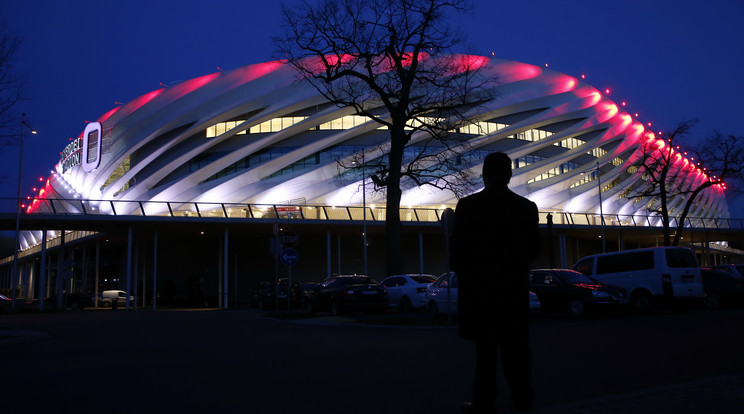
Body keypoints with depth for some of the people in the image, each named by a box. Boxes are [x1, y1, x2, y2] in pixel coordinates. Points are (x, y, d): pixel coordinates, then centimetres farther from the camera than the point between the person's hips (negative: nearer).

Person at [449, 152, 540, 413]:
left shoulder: (467, 205, -10)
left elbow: (457, 248, -8)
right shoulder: (528, 207, 1)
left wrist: (463, 273, 11)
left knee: (485, 345, 4)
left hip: (479, 286, -3)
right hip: (515, 287, 3)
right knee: (515, 344, 12)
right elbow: (534, 249, 6)